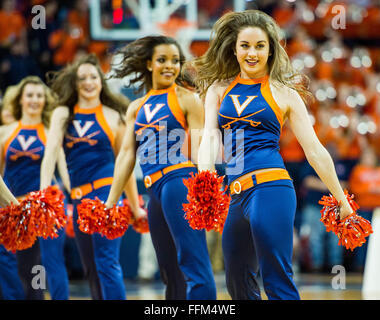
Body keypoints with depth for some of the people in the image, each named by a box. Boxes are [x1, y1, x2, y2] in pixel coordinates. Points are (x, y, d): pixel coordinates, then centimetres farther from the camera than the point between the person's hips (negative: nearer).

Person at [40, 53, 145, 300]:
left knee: (107, 262, -16)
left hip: (107, 190, -4)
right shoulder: (63, 114, 10)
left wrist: (135, 207, 10)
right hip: (79, 197, 4)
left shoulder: (113, 117, 4)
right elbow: (51, 153, 2)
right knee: (91, 270, 9)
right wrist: (43, 193, -11)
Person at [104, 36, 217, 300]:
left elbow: (200, 149, -5)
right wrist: (110, 202, 13)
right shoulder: (137, 107, 20)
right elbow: (127, 154, 19)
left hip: (180, 181, -7)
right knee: (170, 272, 10)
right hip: (155, 189, 7)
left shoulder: (186, 99, 3)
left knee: (193, 264, -17)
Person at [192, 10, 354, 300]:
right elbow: (210, 136, 4)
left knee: (278, 282, -13)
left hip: (270, 188, -5)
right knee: (239, 285, 13)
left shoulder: (284, 92, 6)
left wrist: (343, 202, 5)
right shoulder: (219, 89, 16)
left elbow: (315, 151, 6)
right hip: (239, 194, 5)